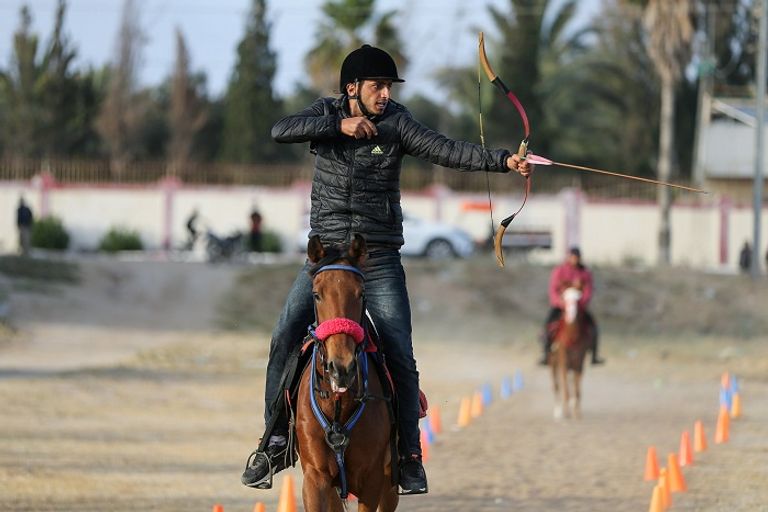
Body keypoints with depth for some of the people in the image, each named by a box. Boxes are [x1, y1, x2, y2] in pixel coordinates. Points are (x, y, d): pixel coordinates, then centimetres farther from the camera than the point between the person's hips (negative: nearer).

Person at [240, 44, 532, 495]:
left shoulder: (396, 123, -4)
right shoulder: (327, 114, 3)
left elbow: (446, 150, -15)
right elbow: (281, 131, -12)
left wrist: (503, 161, -28)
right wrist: (339, 125, -20)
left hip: (379, 260, -1)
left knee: (400, 356, -7)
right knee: (284, 341, -7)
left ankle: (409, 456, 3)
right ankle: (275, 442, 6)